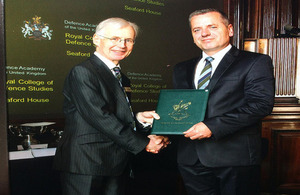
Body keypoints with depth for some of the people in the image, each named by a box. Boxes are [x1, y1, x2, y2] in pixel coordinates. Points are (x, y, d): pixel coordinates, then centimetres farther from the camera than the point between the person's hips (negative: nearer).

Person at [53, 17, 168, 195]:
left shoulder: (122, 80, 17)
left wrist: (138, 119, -1)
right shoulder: (82, 73, -11)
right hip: (86, 165, -8)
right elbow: (100, 118, -19)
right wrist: (143, 142, -16)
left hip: (117, 166, 8)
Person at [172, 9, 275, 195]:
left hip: (235, 157, -4)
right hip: (191, 156, 5)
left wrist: (212, 127, -19)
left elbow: (261, 104, -13)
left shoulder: (256, 62, -2)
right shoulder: (182, 69, 16)